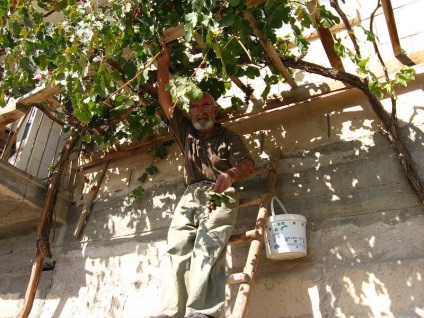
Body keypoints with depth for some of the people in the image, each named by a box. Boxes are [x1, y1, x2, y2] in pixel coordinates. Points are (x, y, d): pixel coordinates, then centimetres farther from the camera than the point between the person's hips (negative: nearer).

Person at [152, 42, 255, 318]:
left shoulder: (228, 136, 17)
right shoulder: (186, 134, 27)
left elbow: (247, 162, -1)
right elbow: (165, 99, 24)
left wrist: (232, 174, -24)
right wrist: (163, 64, 21)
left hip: (220, 195, -4)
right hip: (190, 196, 4)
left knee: (208, 247, -25)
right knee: (177, 249, -17)